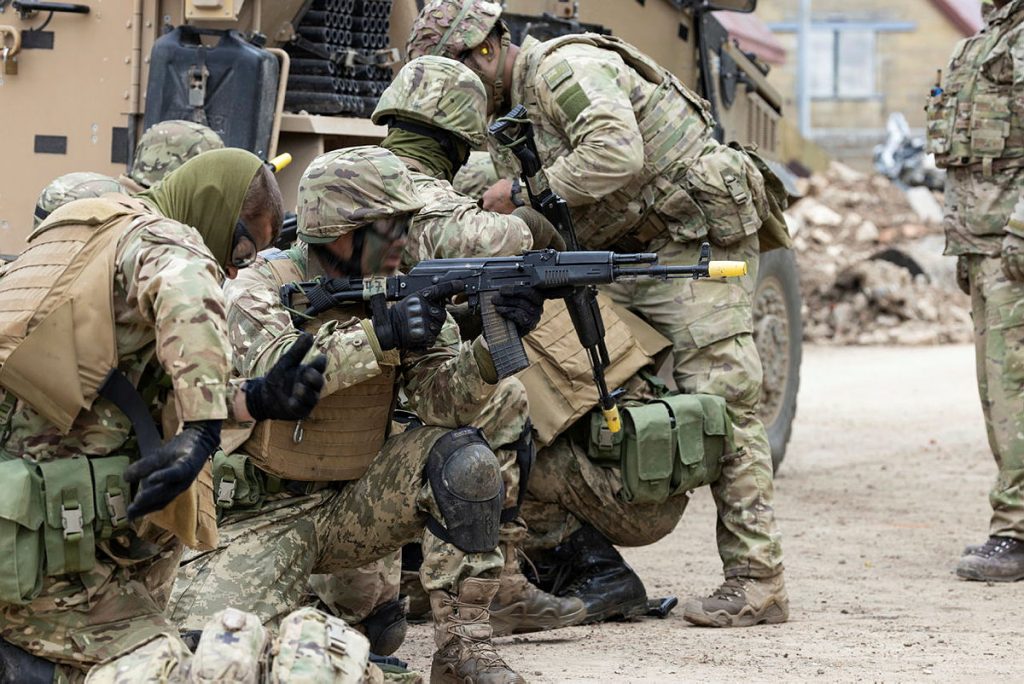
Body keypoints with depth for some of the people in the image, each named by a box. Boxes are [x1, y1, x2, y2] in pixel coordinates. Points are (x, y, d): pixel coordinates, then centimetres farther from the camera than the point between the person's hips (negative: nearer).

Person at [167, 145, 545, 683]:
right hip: (263, 517, -4)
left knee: (462, 454, -21)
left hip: (356, 508, 4)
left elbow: (444, 398, -11)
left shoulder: (405, 296, 1)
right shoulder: (259, 291, -10)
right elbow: (273, 374, -31)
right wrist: (379, 336, -40)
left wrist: (491, 347, -31)